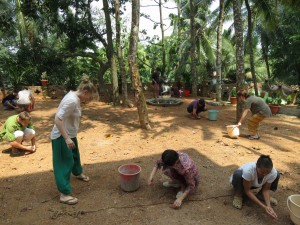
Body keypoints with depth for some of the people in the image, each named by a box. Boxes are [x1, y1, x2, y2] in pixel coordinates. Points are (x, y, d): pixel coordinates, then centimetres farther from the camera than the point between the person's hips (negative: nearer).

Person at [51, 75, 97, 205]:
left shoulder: (75, 97, 2)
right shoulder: (72, 101, -28)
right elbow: (57, 119, -31)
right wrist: (66, 138, -31)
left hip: (70, 134, 10)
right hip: (62, 137, -10)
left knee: (75, 155, 28)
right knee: (65, 163, -2)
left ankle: (78, 173, 54)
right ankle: (64, 194, 10)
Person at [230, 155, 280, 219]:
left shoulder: (273, 173, -28)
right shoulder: (248, 170, -42)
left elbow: (266, 189, -15)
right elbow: (247, 190, -30)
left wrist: (268, 205, -30)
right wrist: (263, 206, -35)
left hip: (254, 184, 4)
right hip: (241, 182, -4)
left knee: (277, 174, -15)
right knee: (238, 173, -39)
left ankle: (260, 195, 6)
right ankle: (238, 195, -9)